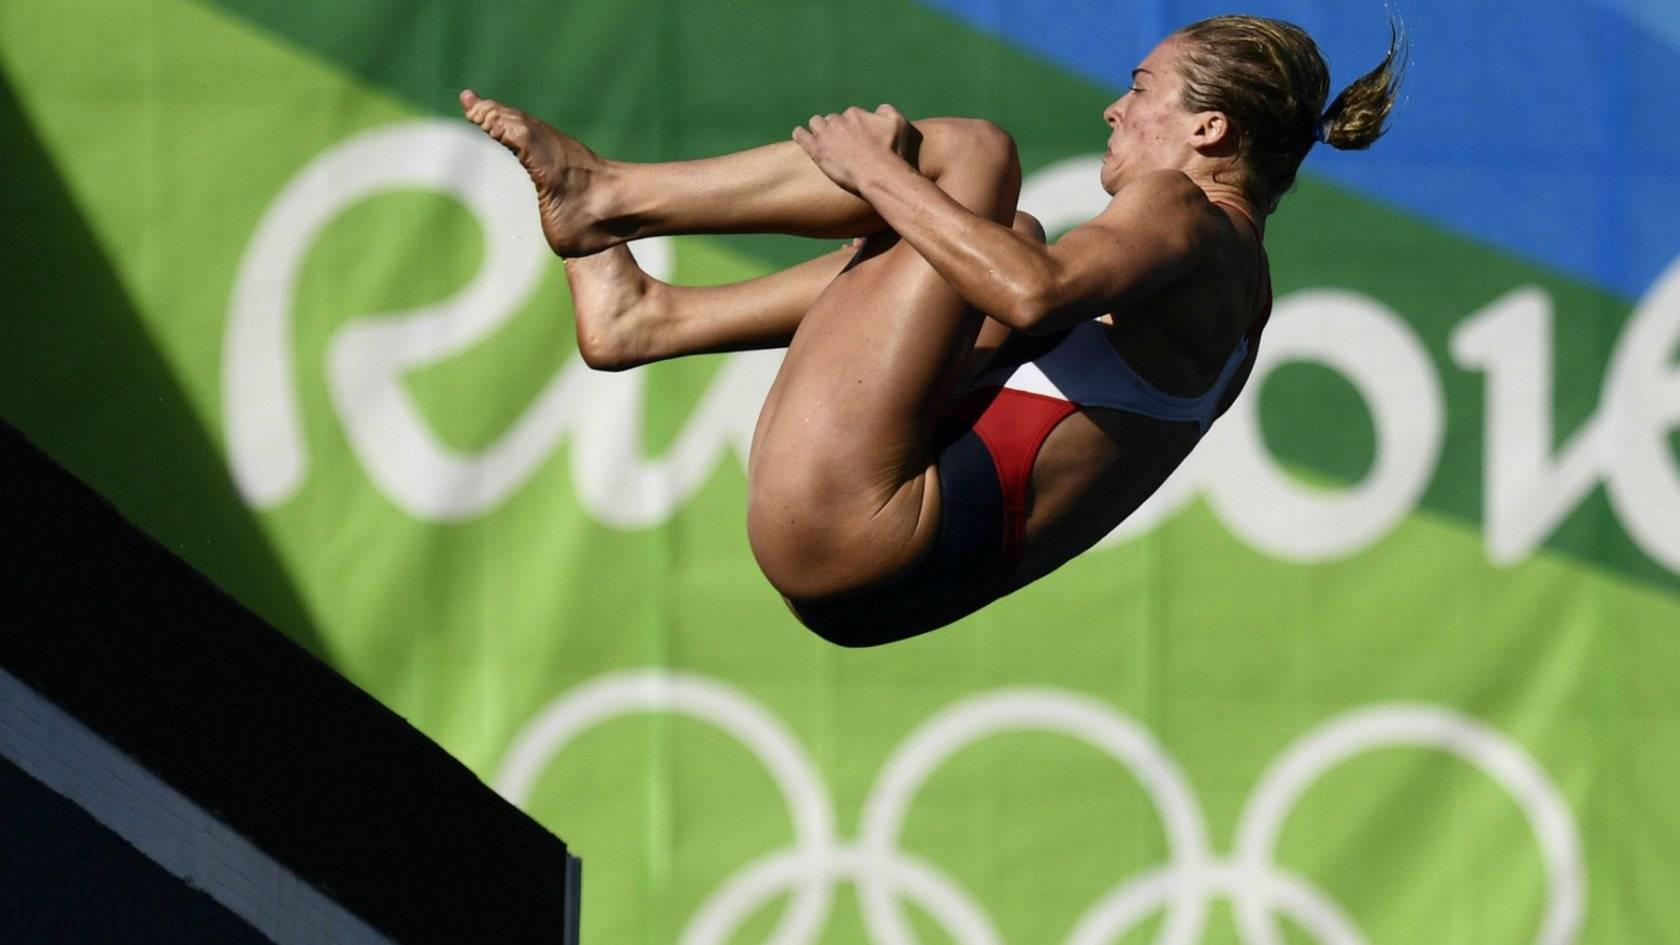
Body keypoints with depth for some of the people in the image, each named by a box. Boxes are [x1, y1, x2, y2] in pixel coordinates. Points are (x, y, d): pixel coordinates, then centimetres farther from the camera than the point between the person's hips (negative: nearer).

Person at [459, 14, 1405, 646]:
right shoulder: (1236, 282, 23)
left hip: (853, 538, -11)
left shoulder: (1187, 218, -7)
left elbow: (1032, 292, -28)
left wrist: (876, 172, -16)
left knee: (971, 151, -7)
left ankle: (611, 200, 0)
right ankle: (648, 314, 18)